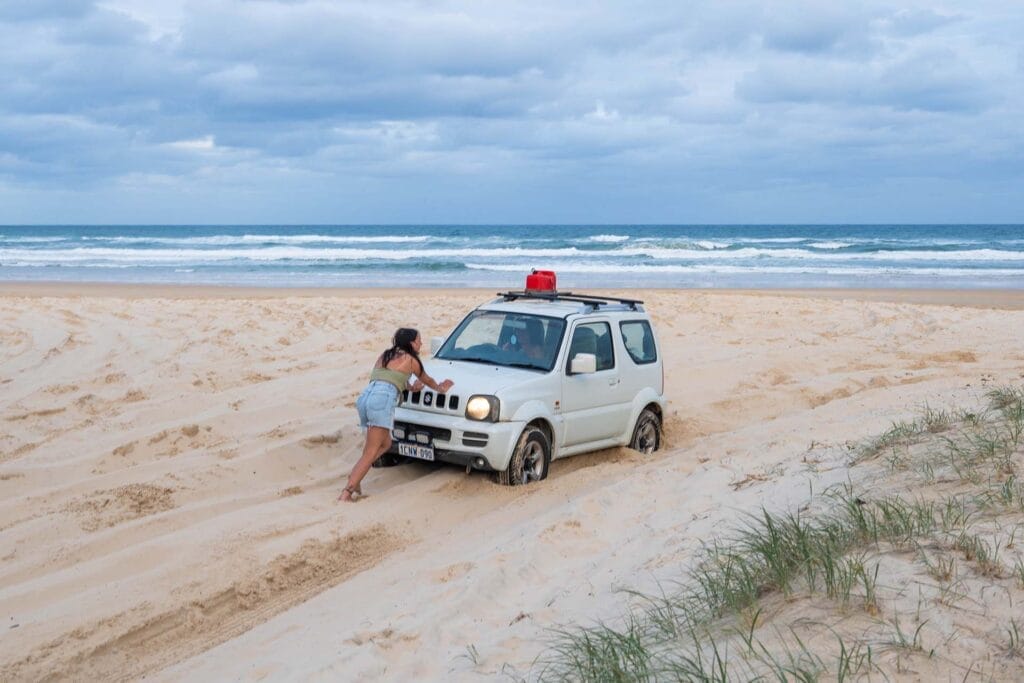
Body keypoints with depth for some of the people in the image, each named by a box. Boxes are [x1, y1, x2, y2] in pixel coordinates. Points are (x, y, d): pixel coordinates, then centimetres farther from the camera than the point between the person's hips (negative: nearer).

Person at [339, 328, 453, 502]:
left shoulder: (384, 356, 28)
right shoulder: (410, 360, 12)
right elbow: (427, 380, 30)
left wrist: (410, 387, 56)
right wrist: (439, 388, 48)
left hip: (365, 396, 7)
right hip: (382, 398, -7)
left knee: (385, 443, 20)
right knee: (371, 452, -6)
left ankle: (355, 476, 6)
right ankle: (347, 491, -15)